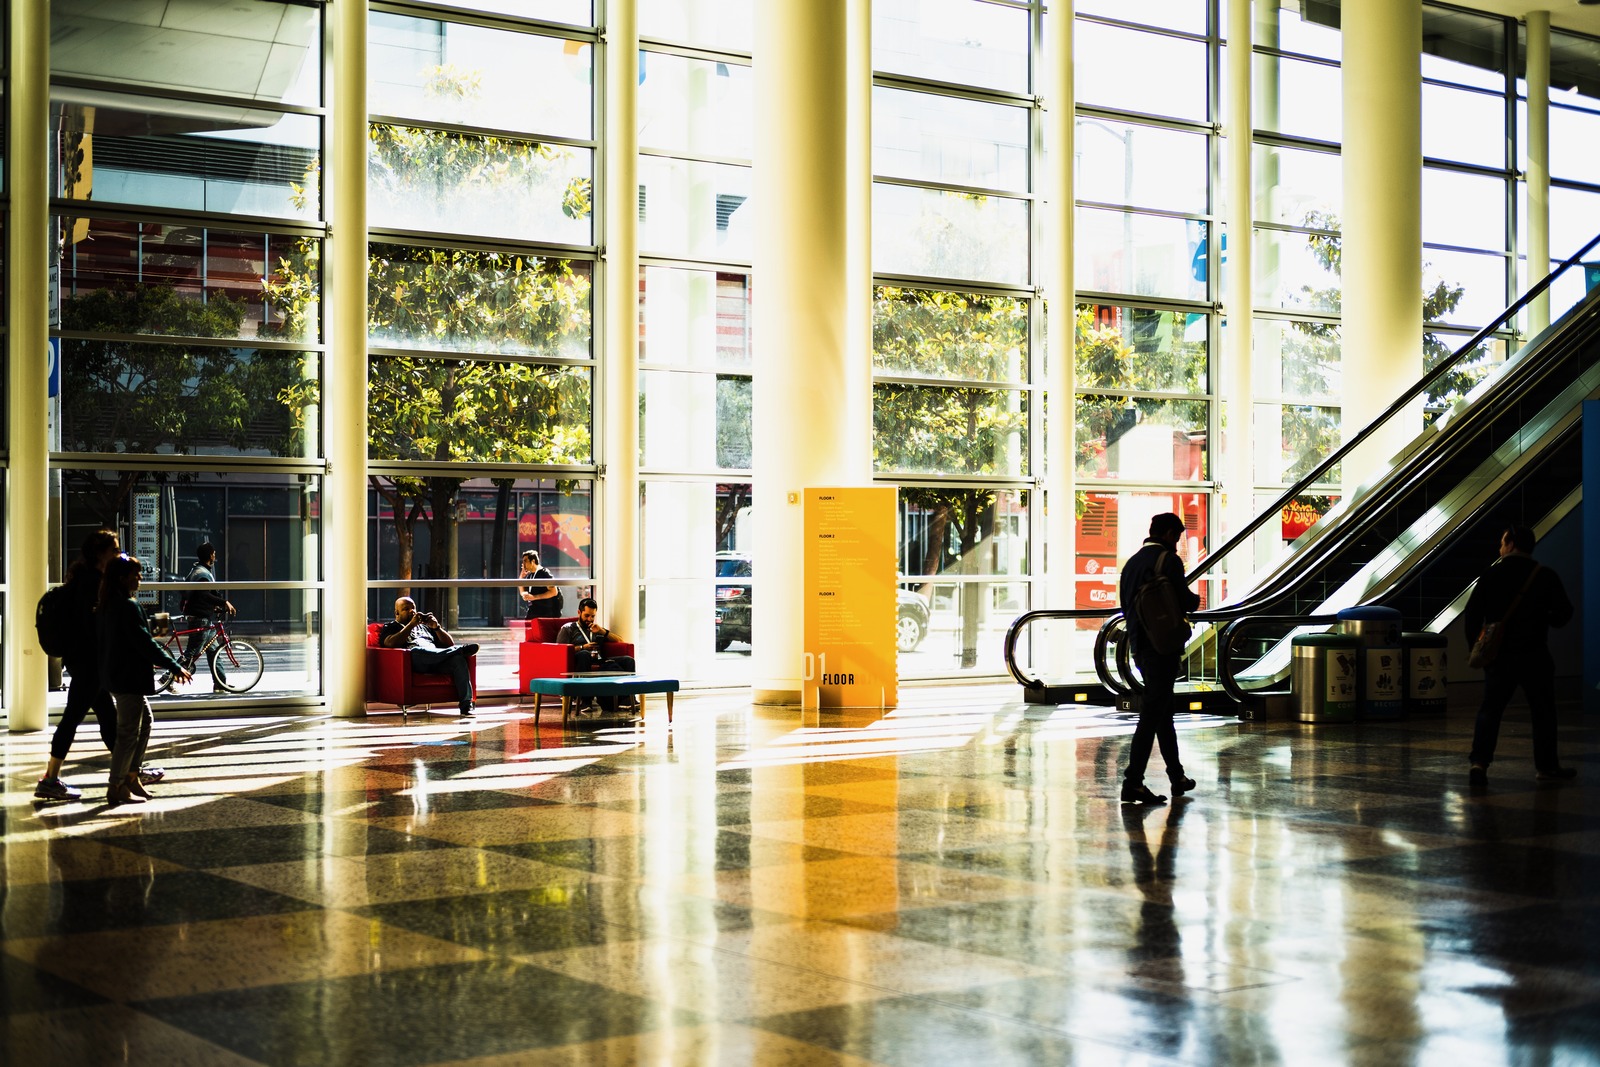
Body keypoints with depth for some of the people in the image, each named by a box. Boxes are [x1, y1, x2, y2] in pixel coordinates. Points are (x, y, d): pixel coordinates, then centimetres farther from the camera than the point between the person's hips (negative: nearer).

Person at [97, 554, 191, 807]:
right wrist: (174, 667, -16)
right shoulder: (128, 607, -19)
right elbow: (145, 642, -21)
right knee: (129, 732, -3)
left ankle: (131, 777, 21)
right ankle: (115, 788, 1)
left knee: (144, 721, 19)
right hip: (129, 678, -10)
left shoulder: (104, 606, 10)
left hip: (113, 674, 10)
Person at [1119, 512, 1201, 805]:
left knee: (1163, 710, 18)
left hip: (1139, 646, 8)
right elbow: (1185, 601, -14)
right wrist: (1195, 600, 7)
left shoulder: (1131, 562, 12)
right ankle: (1133, 782, -12)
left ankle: (1177, 777, 27)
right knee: (1152, 714, -8)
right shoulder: (1168, 560, -11)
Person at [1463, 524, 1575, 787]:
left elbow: (1471, 612, -3)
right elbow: (1563, 614, -1)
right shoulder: (1546, 576, -3)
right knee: (1542, 711, 11)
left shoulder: (1492, 574, -2)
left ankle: (1479, 762, -13)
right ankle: (1546, 766, 16)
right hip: (1534, 656, 0)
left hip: (1499, 655, 1)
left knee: (1490, 710, 2)